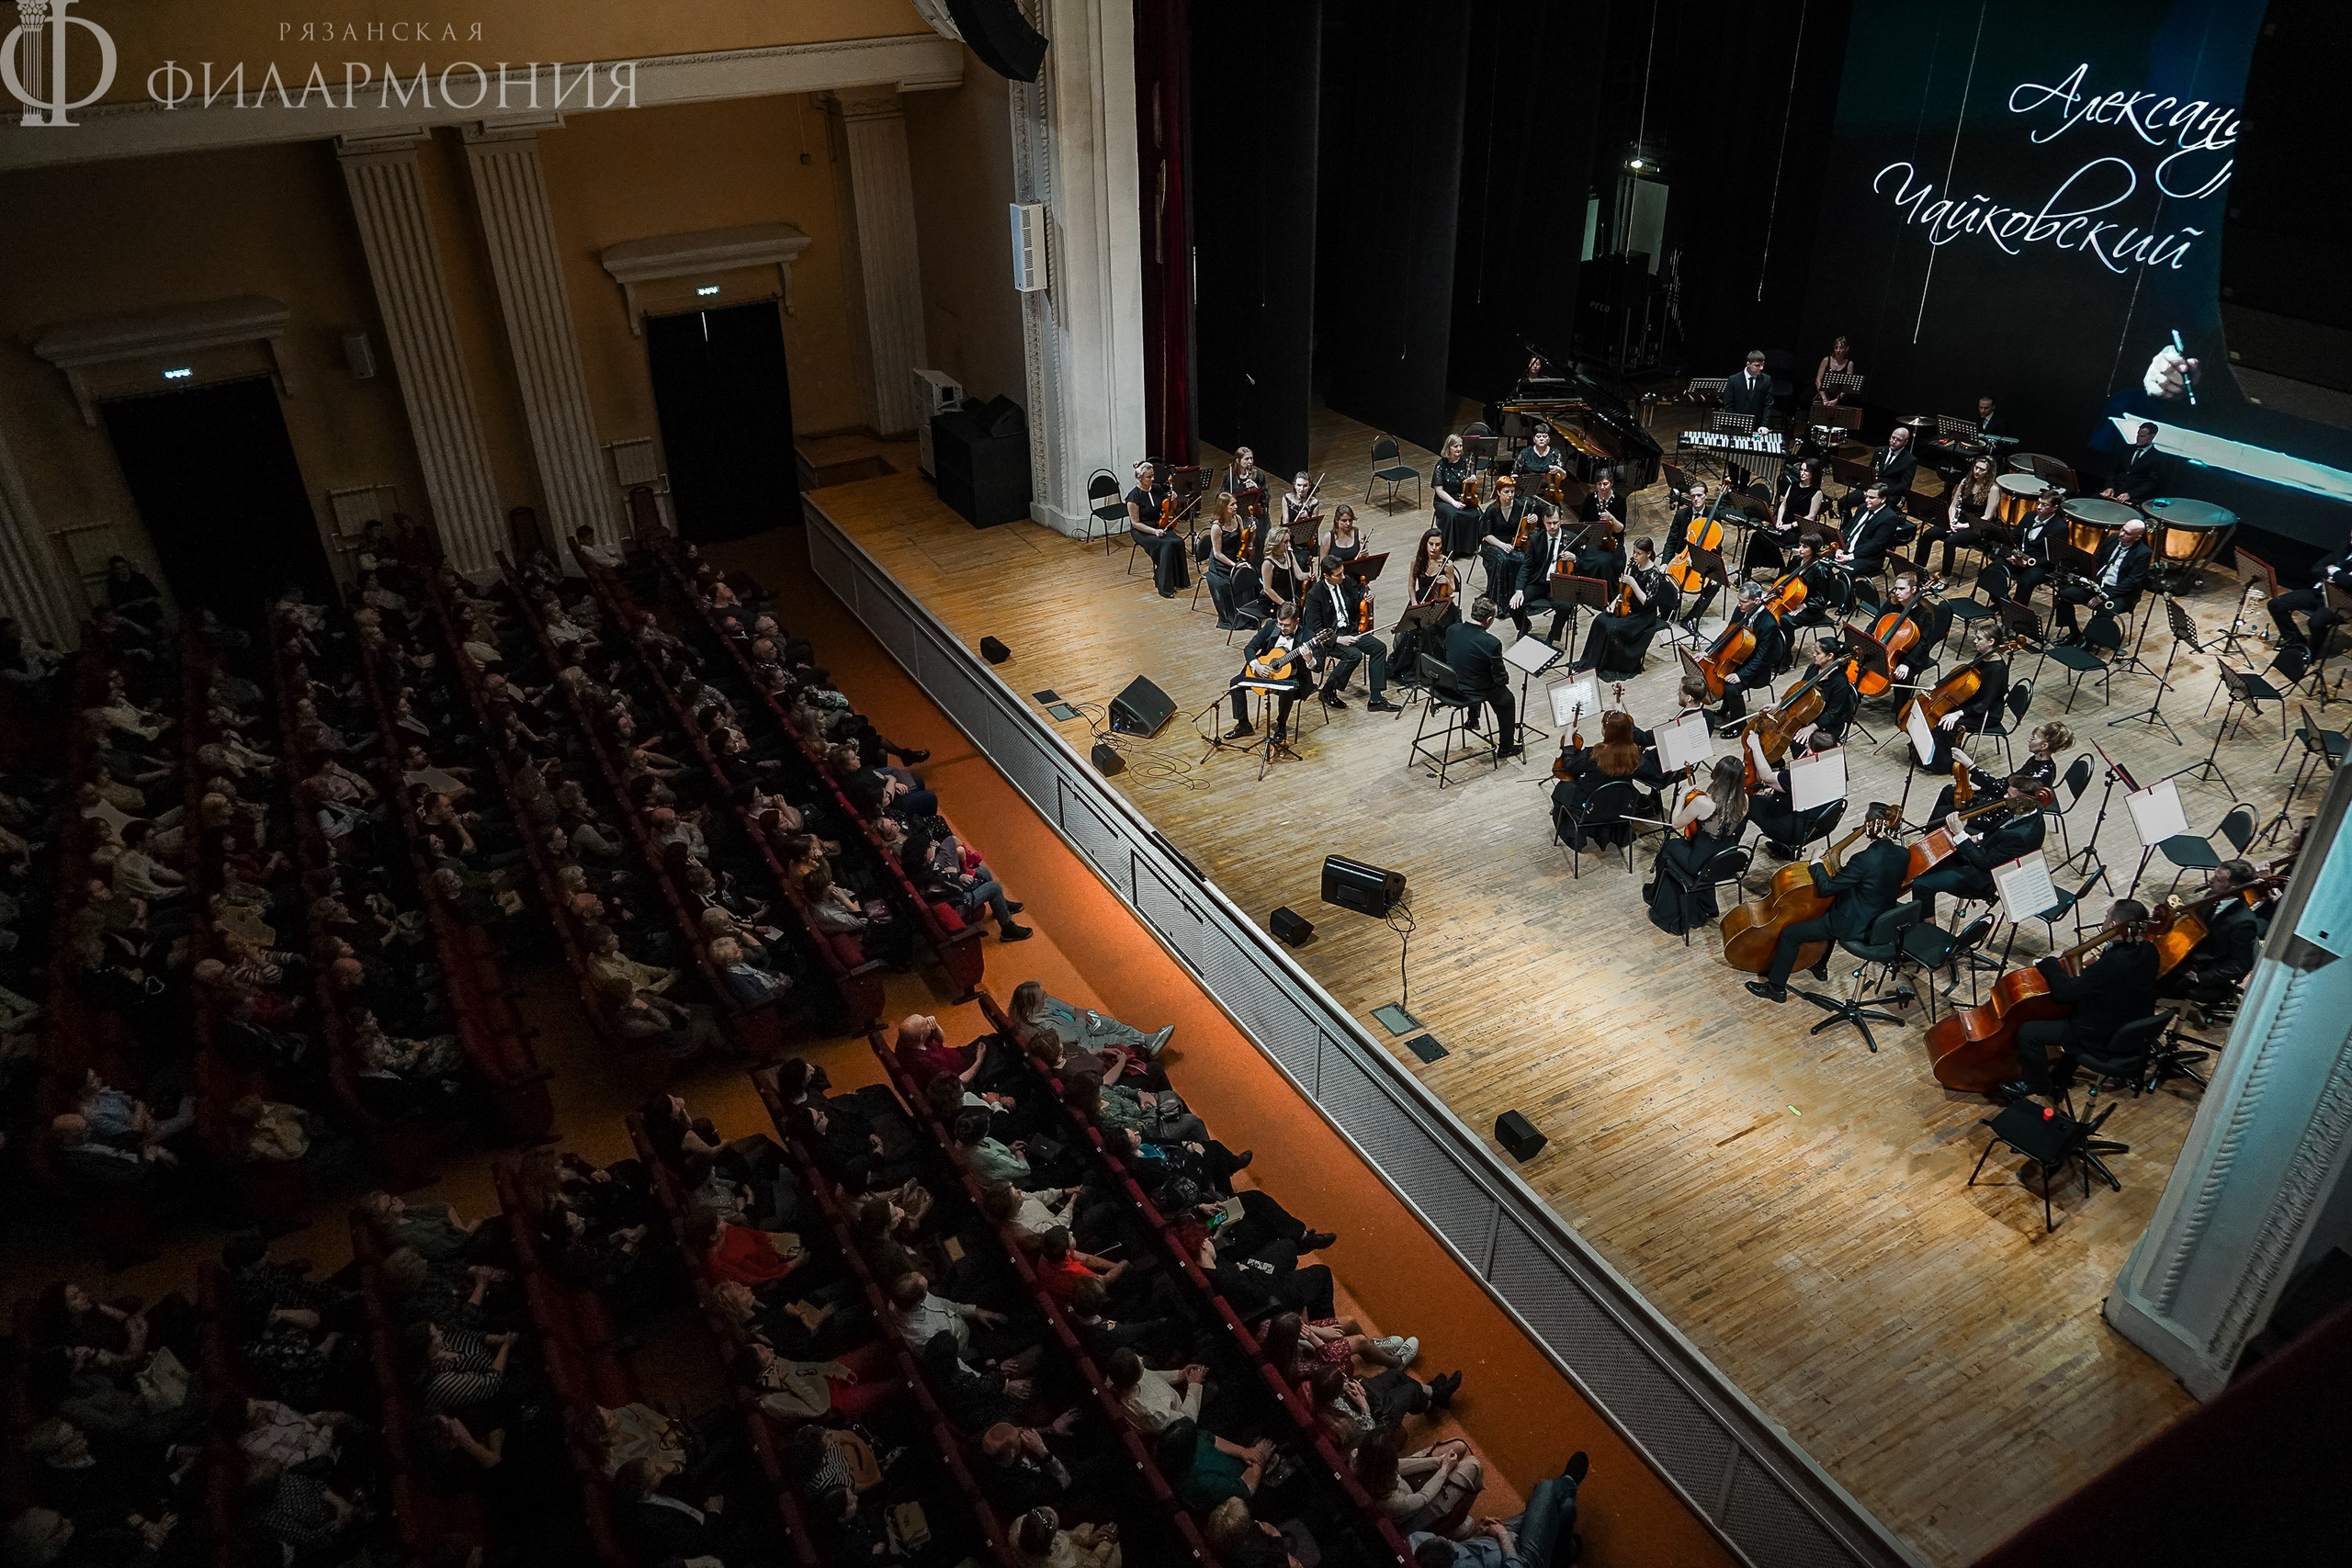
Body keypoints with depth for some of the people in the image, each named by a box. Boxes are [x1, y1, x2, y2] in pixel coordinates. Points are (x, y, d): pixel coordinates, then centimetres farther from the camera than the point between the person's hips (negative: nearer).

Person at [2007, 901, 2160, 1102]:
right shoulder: (2148, 952, -10)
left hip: (2103, 1039, -9)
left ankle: (2036, 1086, 18)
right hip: (2132, 1027, 9)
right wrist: (2097, 966, 0)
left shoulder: (2113, 964, -37)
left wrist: (2050, 962, -16)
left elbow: (2064, 991, -30)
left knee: (2027, 1032, -5)